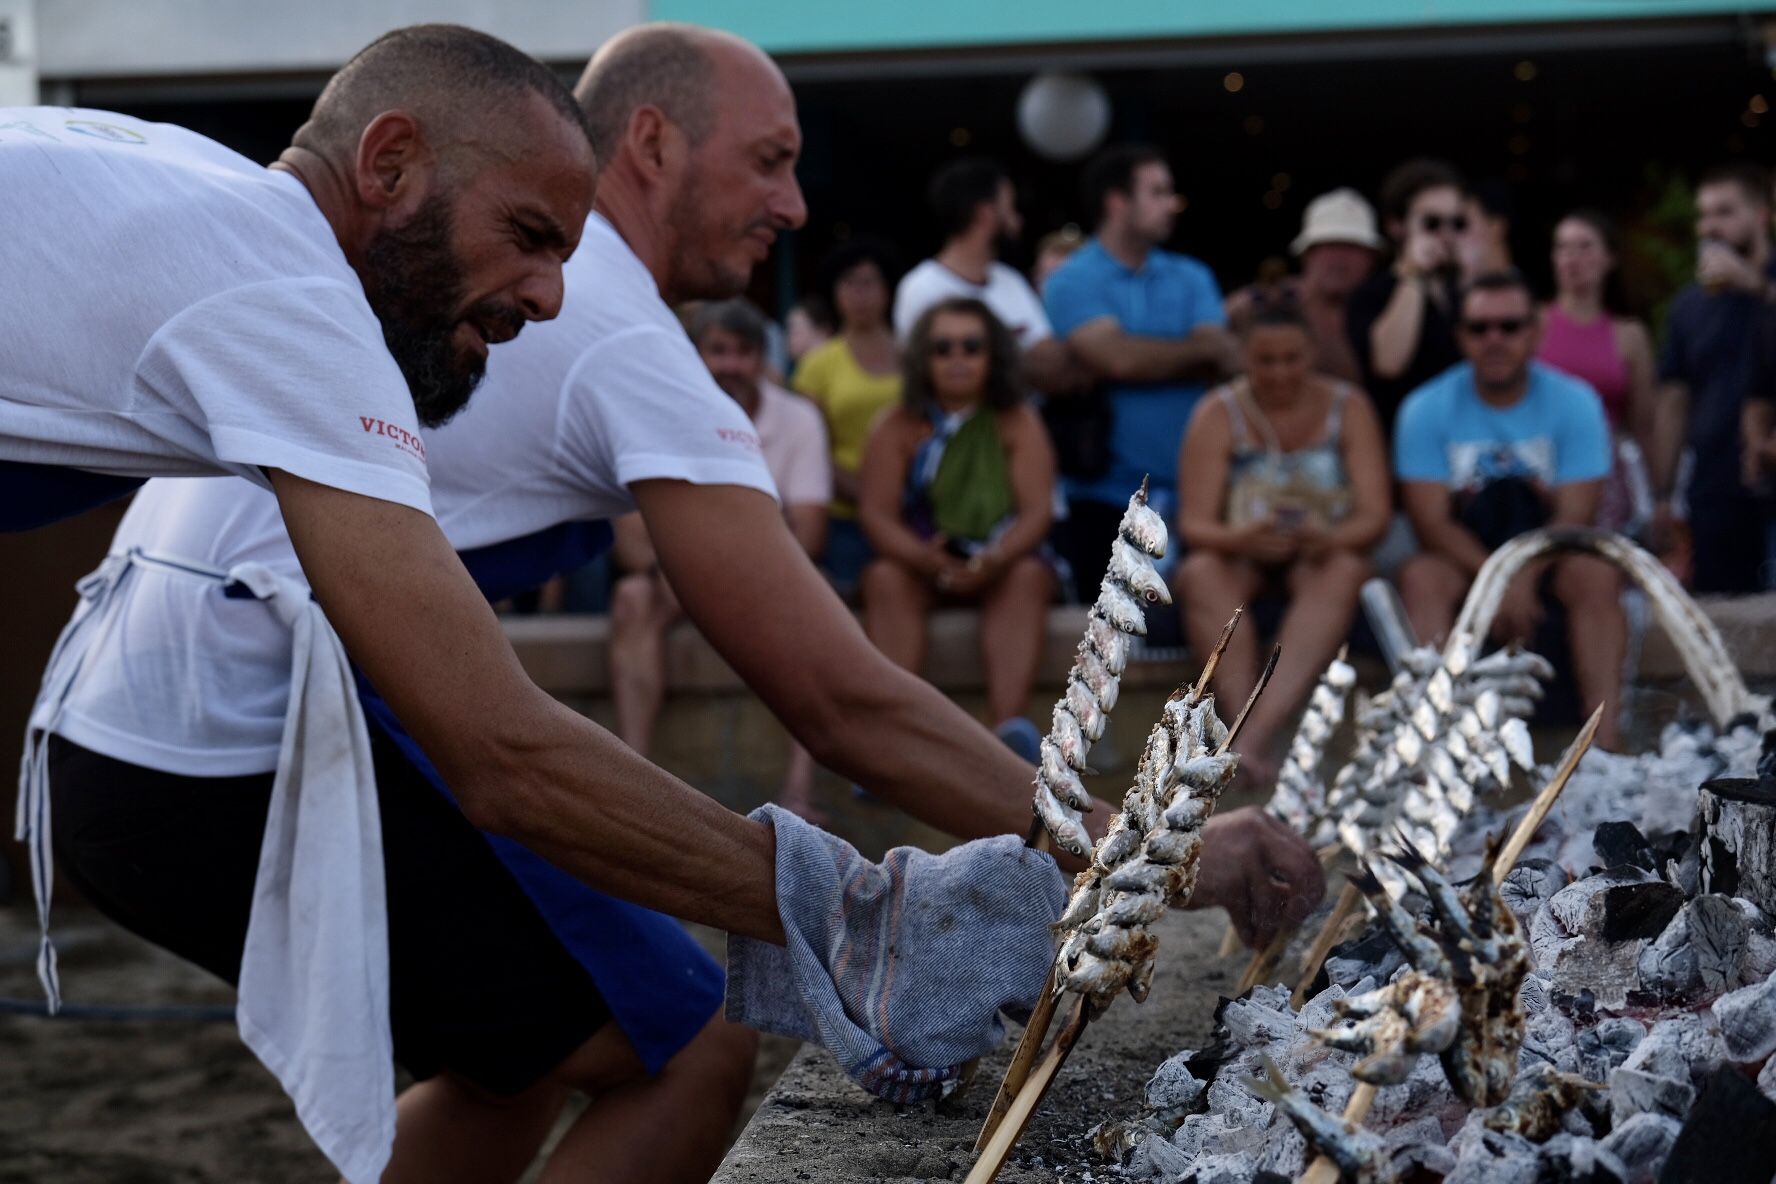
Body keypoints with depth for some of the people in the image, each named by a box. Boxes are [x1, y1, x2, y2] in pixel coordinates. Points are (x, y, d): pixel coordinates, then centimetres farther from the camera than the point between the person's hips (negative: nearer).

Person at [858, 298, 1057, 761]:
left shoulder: (1018, 423, 3)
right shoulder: (897, 428, 3)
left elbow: (1037, 508, -9)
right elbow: (876, 513, -8)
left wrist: (996, 558, -31)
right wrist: (925, 558, -30)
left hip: (1000, 563, 0)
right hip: (920, 563, 0)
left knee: (1029, 575, -32)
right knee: (884, 578, -31)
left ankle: (1011, 723, -50)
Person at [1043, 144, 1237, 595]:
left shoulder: (1192, 278, 12)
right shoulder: (1072, 282, -2)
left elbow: (1223, 363, -1)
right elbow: (1117, 358, -17)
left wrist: (1147, 359, -15)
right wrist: (1205, 347, -2)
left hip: (1190, 492, 4)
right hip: (1104, 497, -3)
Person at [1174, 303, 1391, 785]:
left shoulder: (1348, 407, 0)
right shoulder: (1218, 414, -3)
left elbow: (1374, 514, -10)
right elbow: (1193, 522, -13)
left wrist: (1330, 538, -33)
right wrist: (1238, 539, -36)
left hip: (1322, 552, 0)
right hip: (1240, 555, 0)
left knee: (1344, 570, -35)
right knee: (1200, 573, -34)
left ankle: (1257, 730, -49)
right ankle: (1249, 730, -47)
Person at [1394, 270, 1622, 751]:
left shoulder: (1575, 402, -2)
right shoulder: (1426, 409, -3)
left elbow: (1576, 514, -11)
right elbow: (1431, 521, -11)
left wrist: (1523, 577, -29)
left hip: (1550, 553, 0)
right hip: (1461, 557, 0)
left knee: (1597, 575, -31)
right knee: (1420, 577, -31)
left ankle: (1605, 737, -39)